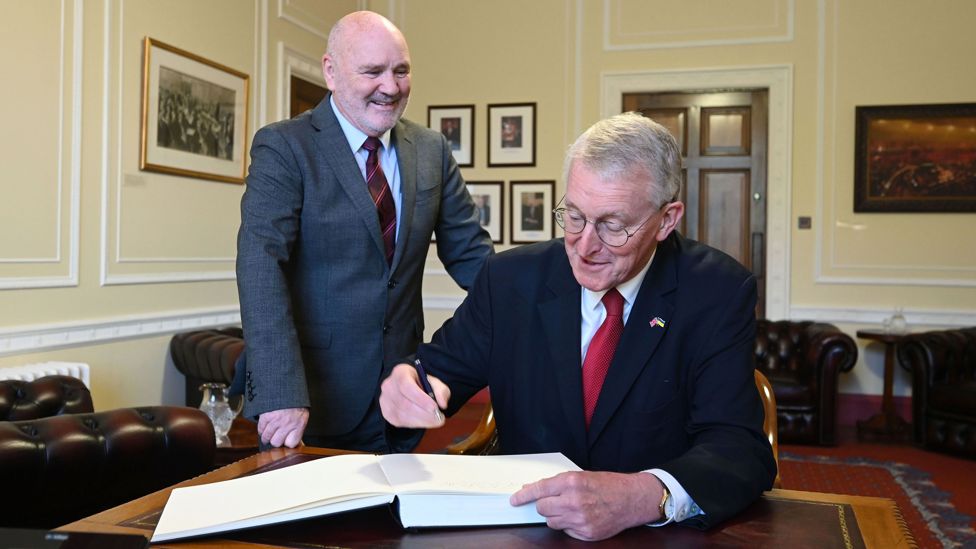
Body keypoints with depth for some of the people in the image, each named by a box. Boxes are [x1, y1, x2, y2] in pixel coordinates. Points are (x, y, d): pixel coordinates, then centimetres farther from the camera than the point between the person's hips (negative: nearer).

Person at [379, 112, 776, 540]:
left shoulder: (718, 294, -10)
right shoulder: (509, 278, -3)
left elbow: (740, 450, -18)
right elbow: (442, 367, 5)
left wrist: (646, 497, -38)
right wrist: (410, 390, -20)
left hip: (665, 535, -2)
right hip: (523, 528, 3)